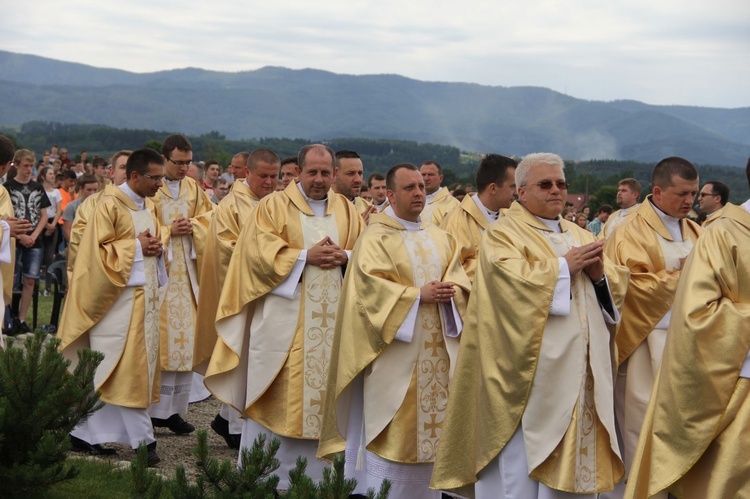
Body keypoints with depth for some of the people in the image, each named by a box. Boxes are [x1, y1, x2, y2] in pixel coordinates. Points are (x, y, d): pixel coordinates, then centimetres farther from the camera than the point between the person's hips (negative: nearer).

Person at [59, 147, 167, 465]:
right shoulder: (110, 205, -11)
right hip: (119, 296, -9)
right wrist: (136, 246, -16)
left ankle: (85, 434, 18)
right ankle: (142, 439, -2)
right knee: (126, 367, -6)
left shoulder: (148, 206, 14)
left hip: (145, 296, 9)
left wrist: (156, 247, 2)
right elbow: (98, 250, -15)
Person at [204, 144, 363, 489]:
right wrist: (306, 256, -17)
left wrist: (345, 257, -10)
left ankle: (315, 474, 15)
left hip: (331, 321, 4)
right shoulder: (273, 207, 1)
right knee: (276, 395, -2)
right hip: (284, 321, -4)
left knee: (324, 391, 6)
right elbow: (258, 252, -10)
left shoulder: (347, 211, 14)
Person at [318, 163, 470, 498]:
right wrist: (418, 295, -21)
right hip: (395, 352, -6)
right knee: (392, 429, -6)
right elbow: (370, 285, -15)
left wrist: (450, 294, -14)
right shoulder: (376, 237, -3)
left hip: (436, 352, 6)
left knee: (431, 423, 8)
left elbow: (460, 280, 9)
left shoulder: (440, 238, 15)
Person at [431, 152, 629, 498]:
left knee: (574, 463, 10)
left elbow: (617, 287, 14)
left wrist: (600, 273, -7)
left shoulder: (581, 236, 19)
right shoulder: (503, 234, -2)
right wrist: (564, 266, -12)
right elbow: (514, 281, -20)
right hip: (533, 375, -6)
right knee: (523, 466, -5)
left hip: (583, 373, 7)